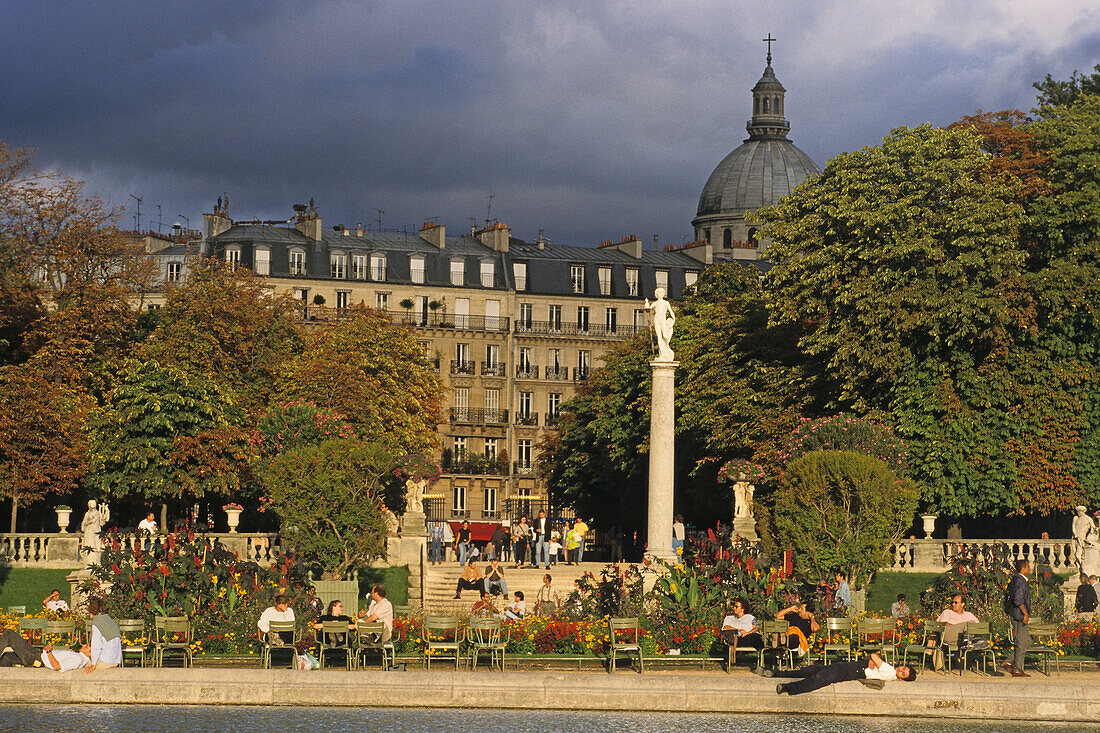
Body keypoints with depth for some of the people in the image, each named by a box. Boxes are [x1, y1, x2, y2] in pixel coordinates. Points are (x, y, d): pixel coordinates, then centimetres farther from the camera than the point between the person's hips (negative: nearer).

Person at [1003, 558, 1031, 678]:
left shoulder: (1016, 580, 16)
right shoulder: (1020, 581, -16)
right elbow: (1018, 599, -25)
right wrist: (1025, 614, -20)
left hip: (1015, 615, 10)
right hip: (1019, 616, -10)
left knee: (1027, 641, 15)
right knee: (1022, 643, -4)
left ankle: (1010, 662, 12)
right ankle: (1017, 669, 0)